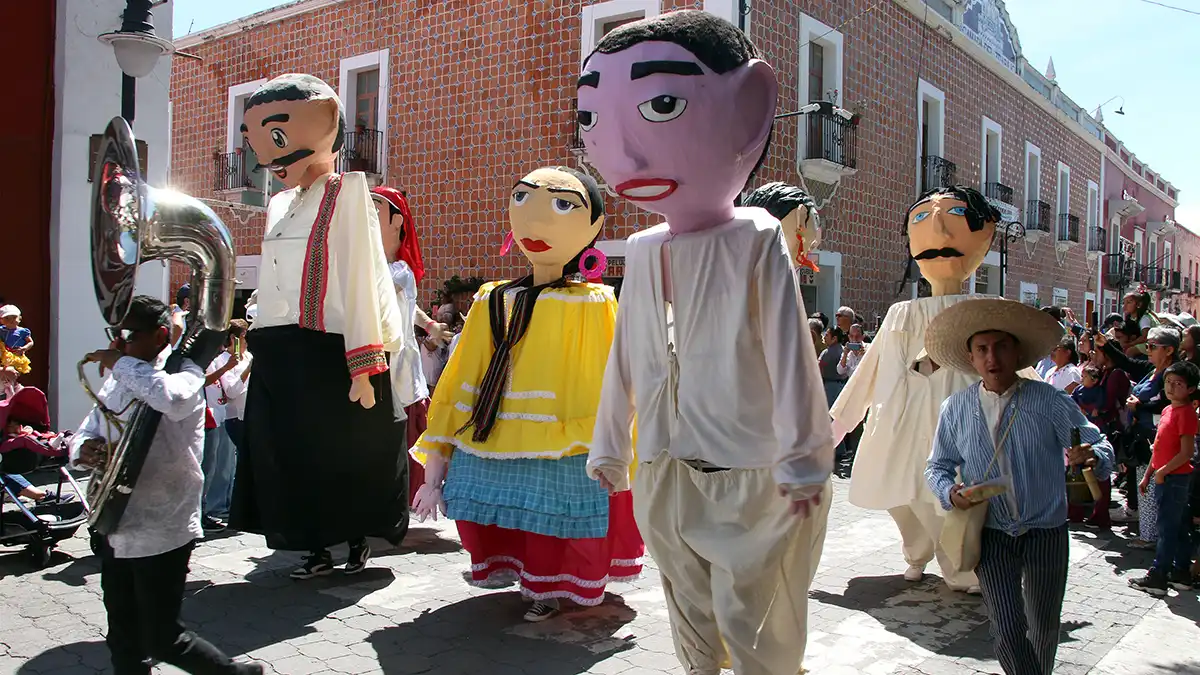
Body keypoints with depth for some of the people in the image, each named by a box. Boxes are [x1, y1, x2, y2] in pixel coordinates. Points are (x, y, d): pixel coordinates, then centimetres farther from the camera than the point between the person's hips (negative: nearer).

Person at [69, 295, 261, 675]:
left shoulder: (184, 372, -13)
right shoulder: (117, 383, 12)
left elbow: (171, 398, -37)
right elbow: (85, 434, 16)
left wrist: (121, 362, -23)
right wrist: (84, 450, -9)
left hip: (162, 533, -8)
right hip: (117, 529, 8)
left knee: (162, 639, 0)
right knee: (124, 640, 16)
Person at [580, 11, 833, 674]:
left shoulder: (757, 240, -11)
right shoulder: (642, 249, 6)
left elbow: (789, 352, -11)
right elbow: (625, 357, 13)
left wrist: (803, 460, -11)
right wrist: (610, 449, 18)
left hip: (749, 477, -6)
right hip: (663, 478, 6)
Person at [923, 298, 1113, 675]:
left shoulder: (1049, 401, -6)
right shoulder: (956, 409, -2)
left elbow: (1099, 444, -5)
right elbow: (937, 466, 5)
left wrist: (1091, 456, -29)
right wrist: (951, 493, -16)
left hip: (1046, 532, 0)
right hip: (992, 534, 0)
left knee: (1043, 627, 15)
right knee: (1007, 631, -8)